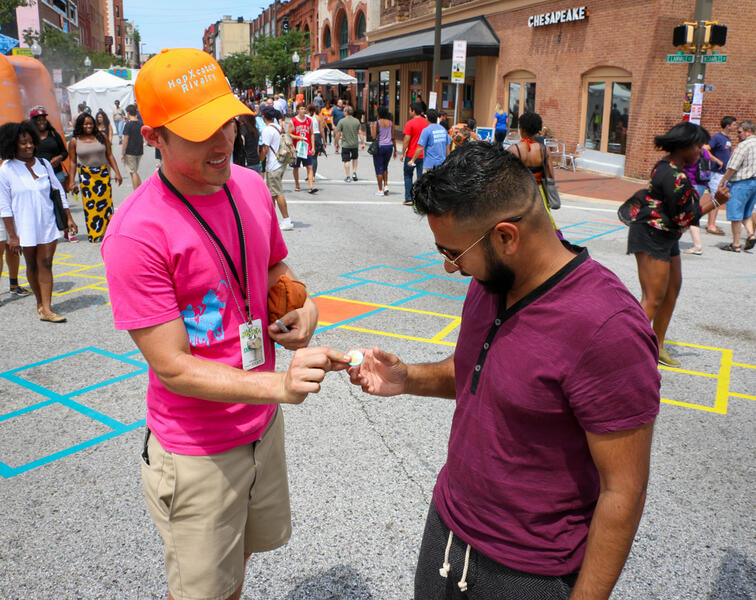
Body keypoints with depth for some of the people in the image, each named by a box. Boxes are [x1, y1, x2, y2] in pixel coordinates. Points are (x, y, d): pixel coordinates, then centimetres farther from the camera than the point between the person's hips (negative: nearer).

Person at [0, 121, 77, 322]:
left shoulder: (43, 164, 5)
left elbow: (59, 192, 13)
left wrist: (68, 218, 10)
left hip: (48, 224, 2)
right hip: (25, 228, -2)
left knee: (45, 264, -2)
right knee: (32, 266, 11)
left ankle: (46, 309, -2)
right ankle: (40, 303, 27)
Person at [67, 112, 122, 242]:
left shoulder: (101, 137, 5)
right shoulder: (74, 141, 2)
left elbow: (109, 155, 9)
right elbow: (73, 162, 4)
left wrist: (117, 172, 2)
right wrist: (71, 181, 0)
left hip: (103, 174, 1)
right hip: (86, 176, -1)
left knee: (106, 202, -2)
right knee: (90, 205, -2)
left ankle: (106, 231, 9)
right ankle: (95, 235, 4)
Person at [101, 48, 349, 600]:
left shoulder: (251, 187, -4)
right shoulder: (136, 233, -26)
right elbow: (173, 367, -24)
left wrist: (304, 305, -9)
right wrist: (279, 384, -35)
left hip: (262, 424, 6)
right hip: (198, 451, -6)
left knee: (243, 549, 28)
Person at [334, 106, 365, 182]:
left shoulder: (342, 121, -7)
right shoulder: (356, 121, 0)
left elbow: (338, 134, -7)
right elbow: (360, 133, -2)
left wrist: (336, 143, 3)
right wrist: (363, 143, 3)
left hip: (345, 144, -3)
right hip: (355, 144, 3)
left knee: (346, 160, 3)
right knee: (354, 158, 23)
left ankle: (348, 177, 2)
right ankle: (354, 173, 15)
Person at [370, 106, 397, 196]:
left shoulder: (376, 123, -8)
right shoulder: (391, 123, 3)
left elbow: (374, 137, -12)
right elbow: (393, 137, 3)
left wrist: (371, 127, 4)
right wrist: (395, 150, 9)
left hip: (379, 146, -4)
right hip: (389, 146, 4)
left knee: (379, 169, 4)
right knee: (385, 167, 22)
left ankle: (380, 190, 4)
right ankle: (386, 185, 8)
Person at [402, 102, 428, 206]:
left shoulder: (410, 123, -11)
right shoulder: (426, 122, 3)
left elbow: (406, 140, -12)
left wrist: (403, 153, -4)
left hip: (411, 154, -4)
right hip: (423, 154, 4)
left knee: (408, 176, 9)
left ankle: (408, 199, 7)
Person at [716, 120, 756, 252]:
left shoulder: (744, 145, -13)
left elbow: (733, 167, -16)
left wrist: (723, 180, -3)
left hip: (742, 182, -9)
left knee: (735, 215, -1)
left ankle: (736, 244, 1)